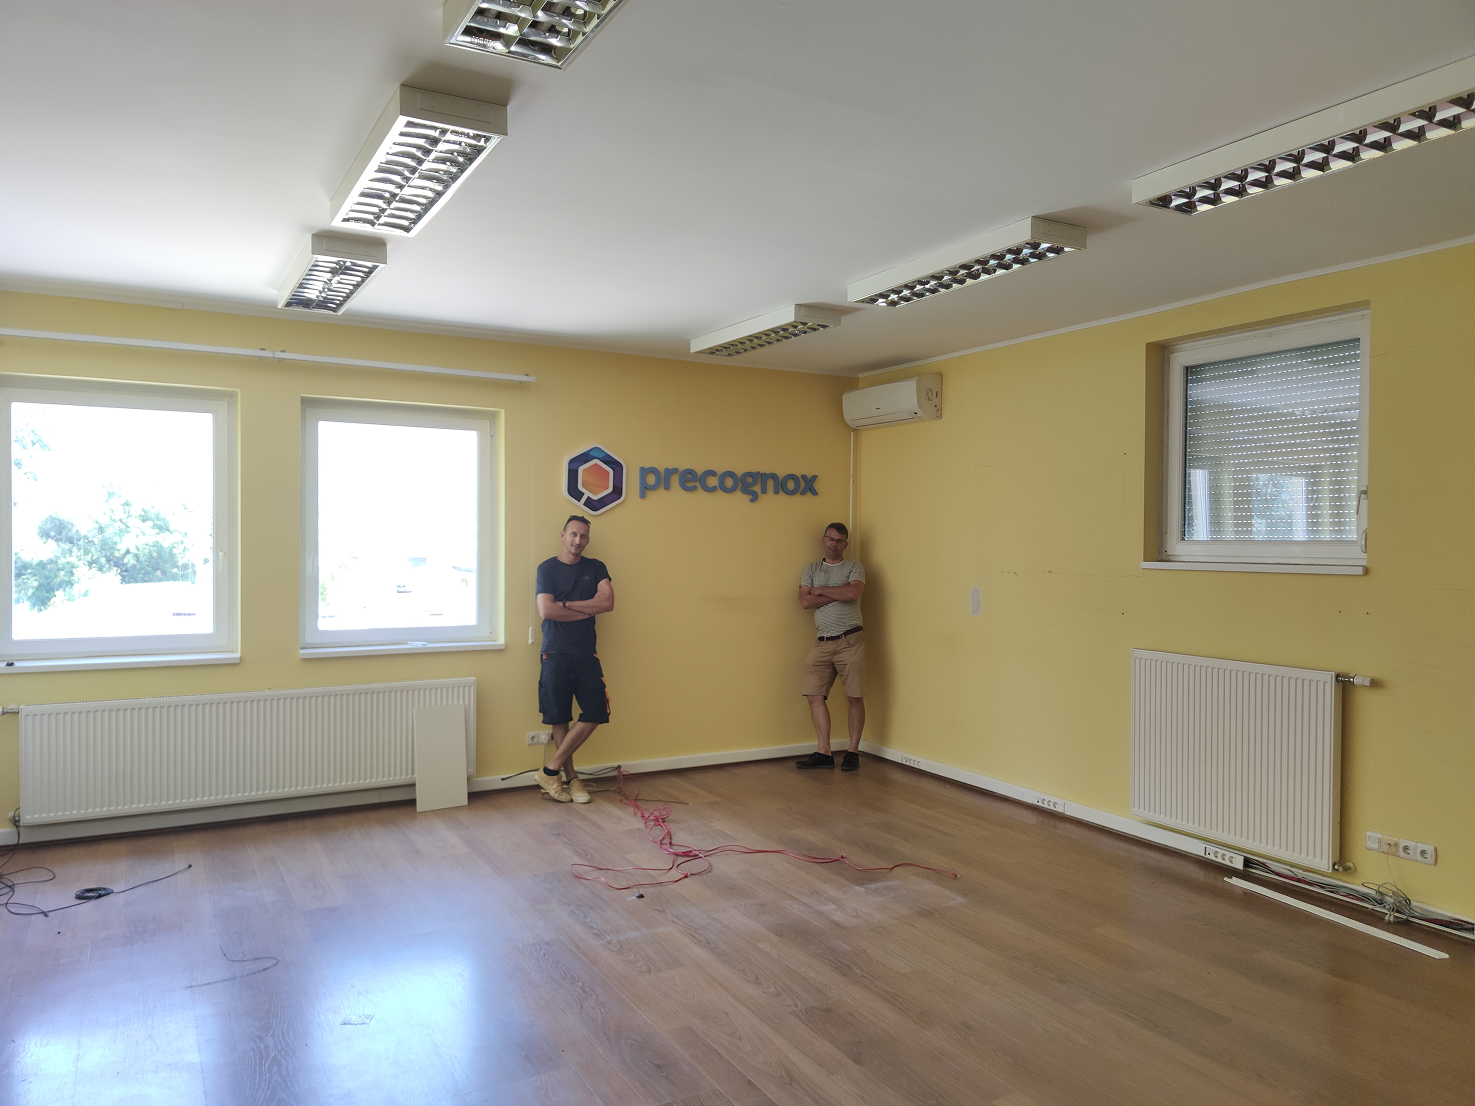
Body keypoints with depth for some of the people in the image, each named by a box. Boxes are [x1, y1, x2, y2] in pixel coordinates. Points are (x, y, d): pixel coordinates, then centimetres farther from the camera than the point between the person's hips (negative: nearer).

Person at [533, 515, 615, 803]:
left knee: (595, 714, -4)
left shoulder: (595, 568, 10)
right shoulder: (547, 568, 2)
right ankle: (570, 777, 14)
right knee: (560, 718, 1)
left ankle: (551, 770, 6)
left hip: (586, 653, 3)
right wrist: (588, 609, -7)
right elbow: (546, 611, -12)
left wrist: (565, 604, -10)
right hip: (555, 653, -3)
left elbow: (608, 602, -7)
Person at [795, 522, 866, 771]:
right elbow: (805, 601, -1)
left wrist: (821, 591, -4)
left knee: (856, 697, -2)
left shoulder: (854, 567, 6)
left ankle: (853, 751, 8)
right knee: (815, 696, -2)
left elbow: (853, 594, -15)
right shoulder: (811, 569, 14)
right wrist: (838, 594, -6)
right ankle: (824, 753, 4)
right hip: (823, 643, 3)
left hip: (850, 641, -3)